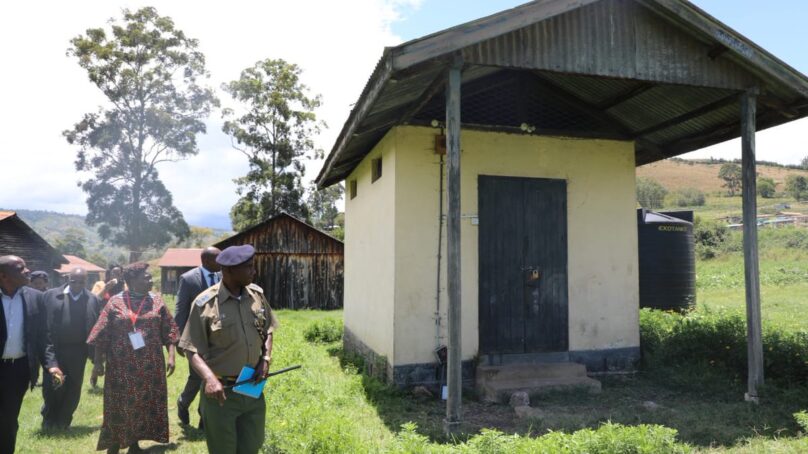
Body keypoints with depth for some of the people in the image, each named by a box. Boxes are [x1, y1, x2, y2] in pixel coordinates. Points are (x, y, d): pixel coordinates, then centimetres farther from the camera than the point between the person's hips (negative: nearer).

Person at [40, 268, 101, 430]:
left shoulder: (93, 300, 3)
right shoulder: (51, 295, 1)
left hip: (78, 351, 1)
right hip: (53, 349, -1)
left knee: (73, 388, 8)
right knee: (50, 386, 5)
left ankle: (62, 421, 26)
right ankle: (49, 419, 28)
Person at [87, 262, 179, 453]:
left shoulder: (157, 301, 3)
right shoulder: (115, 302, -2)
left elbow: (169, 331, 2)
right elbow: (101, 336, 0)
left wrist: (171, 356, -5)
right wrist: (98, 362, -3)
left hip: (150, 366, 2)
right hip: (121, 366, -2)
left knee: (145, 403, 8)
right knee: (120, 406, 6)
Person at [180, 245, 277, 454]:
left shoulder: (257, 294, -1)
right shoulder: (205, 304, -16)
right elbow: (193, 350, -12)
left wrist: (266, 358, -2)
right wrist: (209, 378, -27)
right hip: (221, 391, -4)